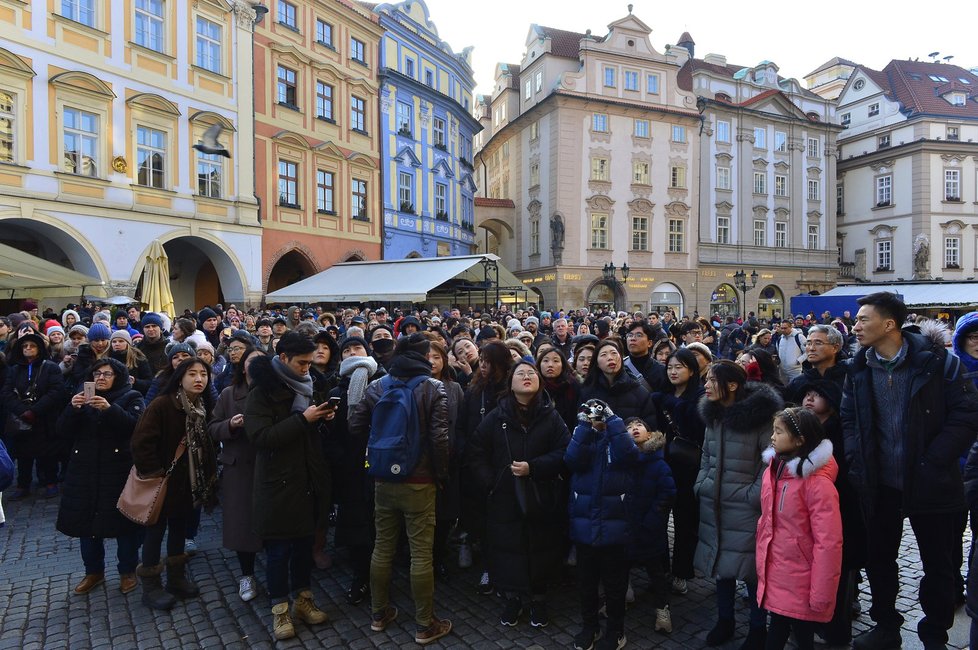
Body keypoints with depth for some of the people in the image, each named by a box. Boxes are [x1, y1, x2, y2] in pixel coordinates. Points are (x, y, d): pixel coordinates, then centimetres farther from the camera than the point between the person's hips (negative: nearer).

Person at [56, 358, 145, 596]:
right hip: (86, 469, 4)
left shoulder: (131, 397, 1)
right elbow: (64, 428, 3)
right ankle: (93, 571, 25)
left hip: (119, 469, -4)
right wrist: (73, 408, -16)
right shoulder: (84, 397, 14)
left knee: (124, 520, -1)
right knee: (86, 520, 8)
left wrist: (109, 409, -28)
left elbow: (135, 424, -15)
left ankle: (128, 571, 15)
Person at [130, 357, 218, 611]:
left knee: (179, 526, 18)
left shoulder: (204, 407, 0)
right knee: (156, 530, 6)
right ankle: (150, 587, 21)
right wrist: (154, 473, -19)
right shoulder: (161, 404, -21)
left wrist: (209, 475, 0)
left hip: (188, 481, 6)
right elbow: (142, 442, -24)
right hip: (162, 482, -6)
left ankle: (176, 578, 33)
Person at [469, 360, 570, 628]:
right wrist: (489, 483, -7)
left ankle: (538, 598, 30)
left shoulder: (551, 416, 0)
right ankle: (512, 597, 29)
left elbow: (564, 452, -7)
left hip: (542, 498, 0)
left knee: (542, 548, 7)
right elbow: (477, 453, 4)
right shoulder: (496, 417, 2)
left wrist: (532, 468, -16)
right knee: (507, 547, 6)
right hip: (504, 498, 1)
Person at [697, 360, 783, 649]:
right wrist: (701, 484, 8)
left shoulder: (760, 415, -14)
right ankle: (724, 620, 33)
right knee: (720, 561, 15)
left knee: (749, 567, 4)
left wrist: (754, 495, -14)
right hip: (714, 505, 6)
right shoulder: (713, 415, 6)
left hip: (745, 508, -6)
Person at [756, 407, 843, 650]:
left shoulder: (817, 482, -20)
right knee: (776, 630, 19)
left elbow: (828, 542, -20)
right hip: (774, 577, 6)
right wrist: (762, 565, 13)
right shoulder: (773, 469, 2)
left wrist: (821, 594, -17)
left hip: (800, 583, -6)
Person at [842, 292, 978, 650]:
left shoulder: (935, 360, -12)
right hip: (880, 485, 4)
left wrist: (934, 462, -16)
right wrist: (857, 462, -3)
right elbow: (848, 419, 8)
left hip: (929, 484, -3)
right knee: (879, 559, 16)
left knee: (938, 564, 13)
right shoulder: (859, 368, 0)